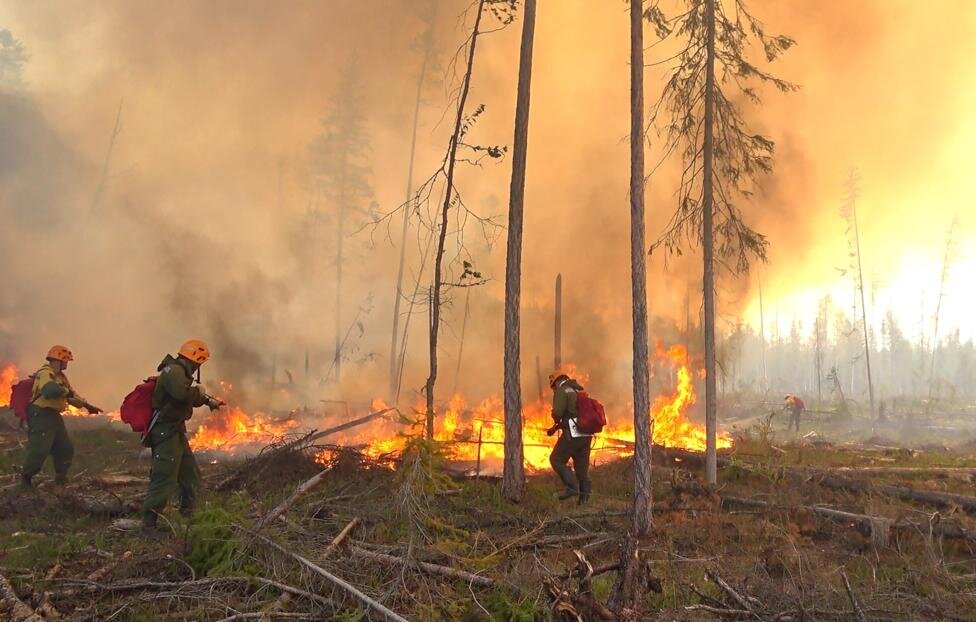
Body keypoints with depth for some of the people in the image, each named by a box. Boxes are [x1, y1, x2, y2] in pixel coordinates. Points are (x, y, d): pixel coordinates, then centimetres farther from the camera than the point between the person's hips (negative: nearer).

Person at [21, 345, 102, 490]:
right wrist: (66, 391, -19)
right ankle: (25, 478, 2)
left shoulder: (60, 376, 18)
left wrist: (87, 405, 18)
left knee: (65, 448, 11)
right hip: (41, 416, -10)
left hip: (54, 416, 10)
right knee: (39, 449, -12)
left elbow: (72, 395, 25)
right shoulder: (45, 374, -16)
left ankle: (61, 477, 23)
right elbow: (50, 390, -37)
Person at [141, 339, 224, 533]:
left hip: (176, 432, 11)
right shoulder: (174, 371, -17)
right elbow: (183, 393, -35)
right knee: (165, 478, -12)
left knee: (190, 474, 18)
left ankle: (187, 514, 30)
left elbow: (189, 398, 33)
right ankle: (149, 522, -9)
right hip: (166, 432, -11)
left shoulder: (178, 372, 17)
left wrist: (209, 401, 28)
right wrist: (199, 392, -17)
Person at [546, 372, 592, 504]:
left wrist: (557, 421, 8)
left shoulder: (561, 391, -3)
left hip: (573, 434, -8)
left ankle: (572, 487, -9)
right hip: (587, 434, 8)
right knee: (582, 465, 12)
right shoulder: (580, 392, 23)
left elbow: (557, 413, -16)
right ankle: (584, 496, 9)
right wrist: (556, 427, 27)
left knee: (556, 460, 3)